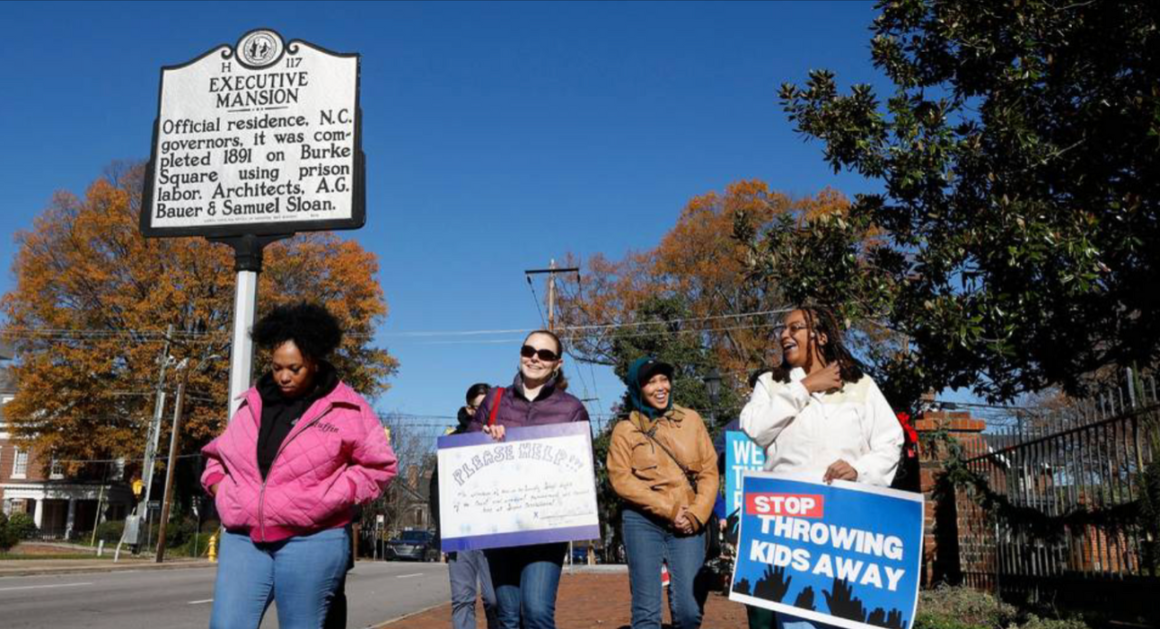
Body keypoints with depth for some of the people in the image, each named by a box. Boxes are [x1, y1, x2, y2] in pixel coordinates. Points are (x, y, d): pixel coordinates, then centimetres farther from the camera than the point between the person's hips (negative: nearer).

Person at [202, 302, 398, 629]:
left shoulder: (346, 408, -2)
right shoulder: (254, 404, 12)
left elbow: (379, 466, 3)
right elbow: (218, 455, 26)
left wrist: (331, 497, -8)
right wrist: (222, 489, 6)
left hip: (311, 542, -4)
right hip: (244, 540, 4)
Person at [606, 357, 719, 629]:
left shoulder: (691, 419, 10)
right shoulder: (625, 429, 4)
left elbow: (709, 471, 7)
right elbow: (621, 479, -5)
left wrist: (697, 515, -7)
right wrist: (669, 509, -11)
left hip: (688, 523, 2)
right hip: (643, 522, -1)